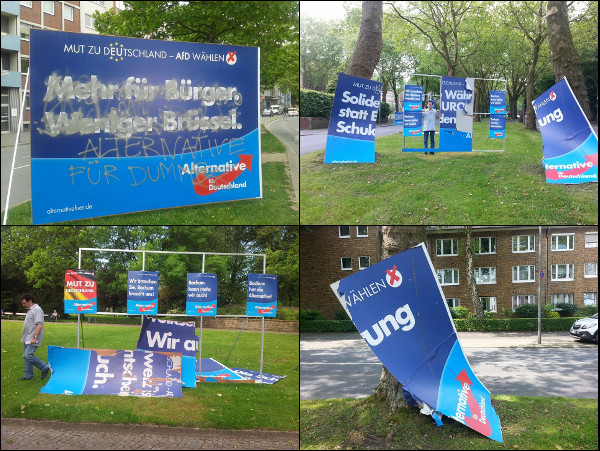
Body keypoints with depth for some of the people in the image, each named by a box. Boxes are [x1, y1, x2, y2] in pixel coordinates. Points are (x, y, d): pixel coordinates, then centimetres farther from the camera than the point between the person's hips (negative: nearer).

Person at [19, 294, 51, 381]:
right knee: (26, 356, 10)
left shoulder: (37, 309, -14)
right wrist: (24, 337, 23)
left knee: (28, 355, -18)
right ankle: (28, 376, 17)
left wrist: (35, 337, -28)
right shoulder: (30, 310, 19)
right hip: (27, 339, 10)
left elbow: (39, 324, -23)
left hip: (32, 339, -10)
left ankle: (45, 368, -5)